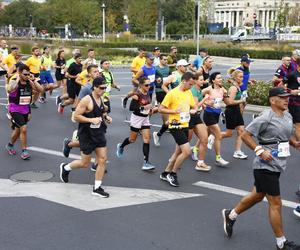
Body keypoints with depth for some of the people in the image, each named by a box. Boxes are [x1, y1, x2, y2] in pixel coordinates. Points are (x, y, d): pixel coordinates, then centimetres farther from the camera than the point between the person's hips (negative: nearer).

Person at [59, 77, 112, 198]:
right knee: (85, 163, 5)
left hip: (99, 133, 7)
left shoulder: (101, 99, 6)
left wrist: (106, 117, 3)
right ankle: (65, 168, 35)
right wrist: (91, 120, -26)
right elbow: (76, 116, -18)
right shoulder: (86, 100, -18)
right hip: (86, 135, -7)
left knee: (102, 159, 1)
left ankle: (97, 188, 12)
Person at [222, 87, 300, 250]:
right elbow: (245, 135, -15)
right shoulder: (265, 118, -17)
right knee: (275, 203, -2)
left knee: (257, 196, 22)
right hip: (266, 165, -9)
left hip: (277, 166, 9)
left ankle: (230, 215, 42)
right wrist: (260, 150, -23)